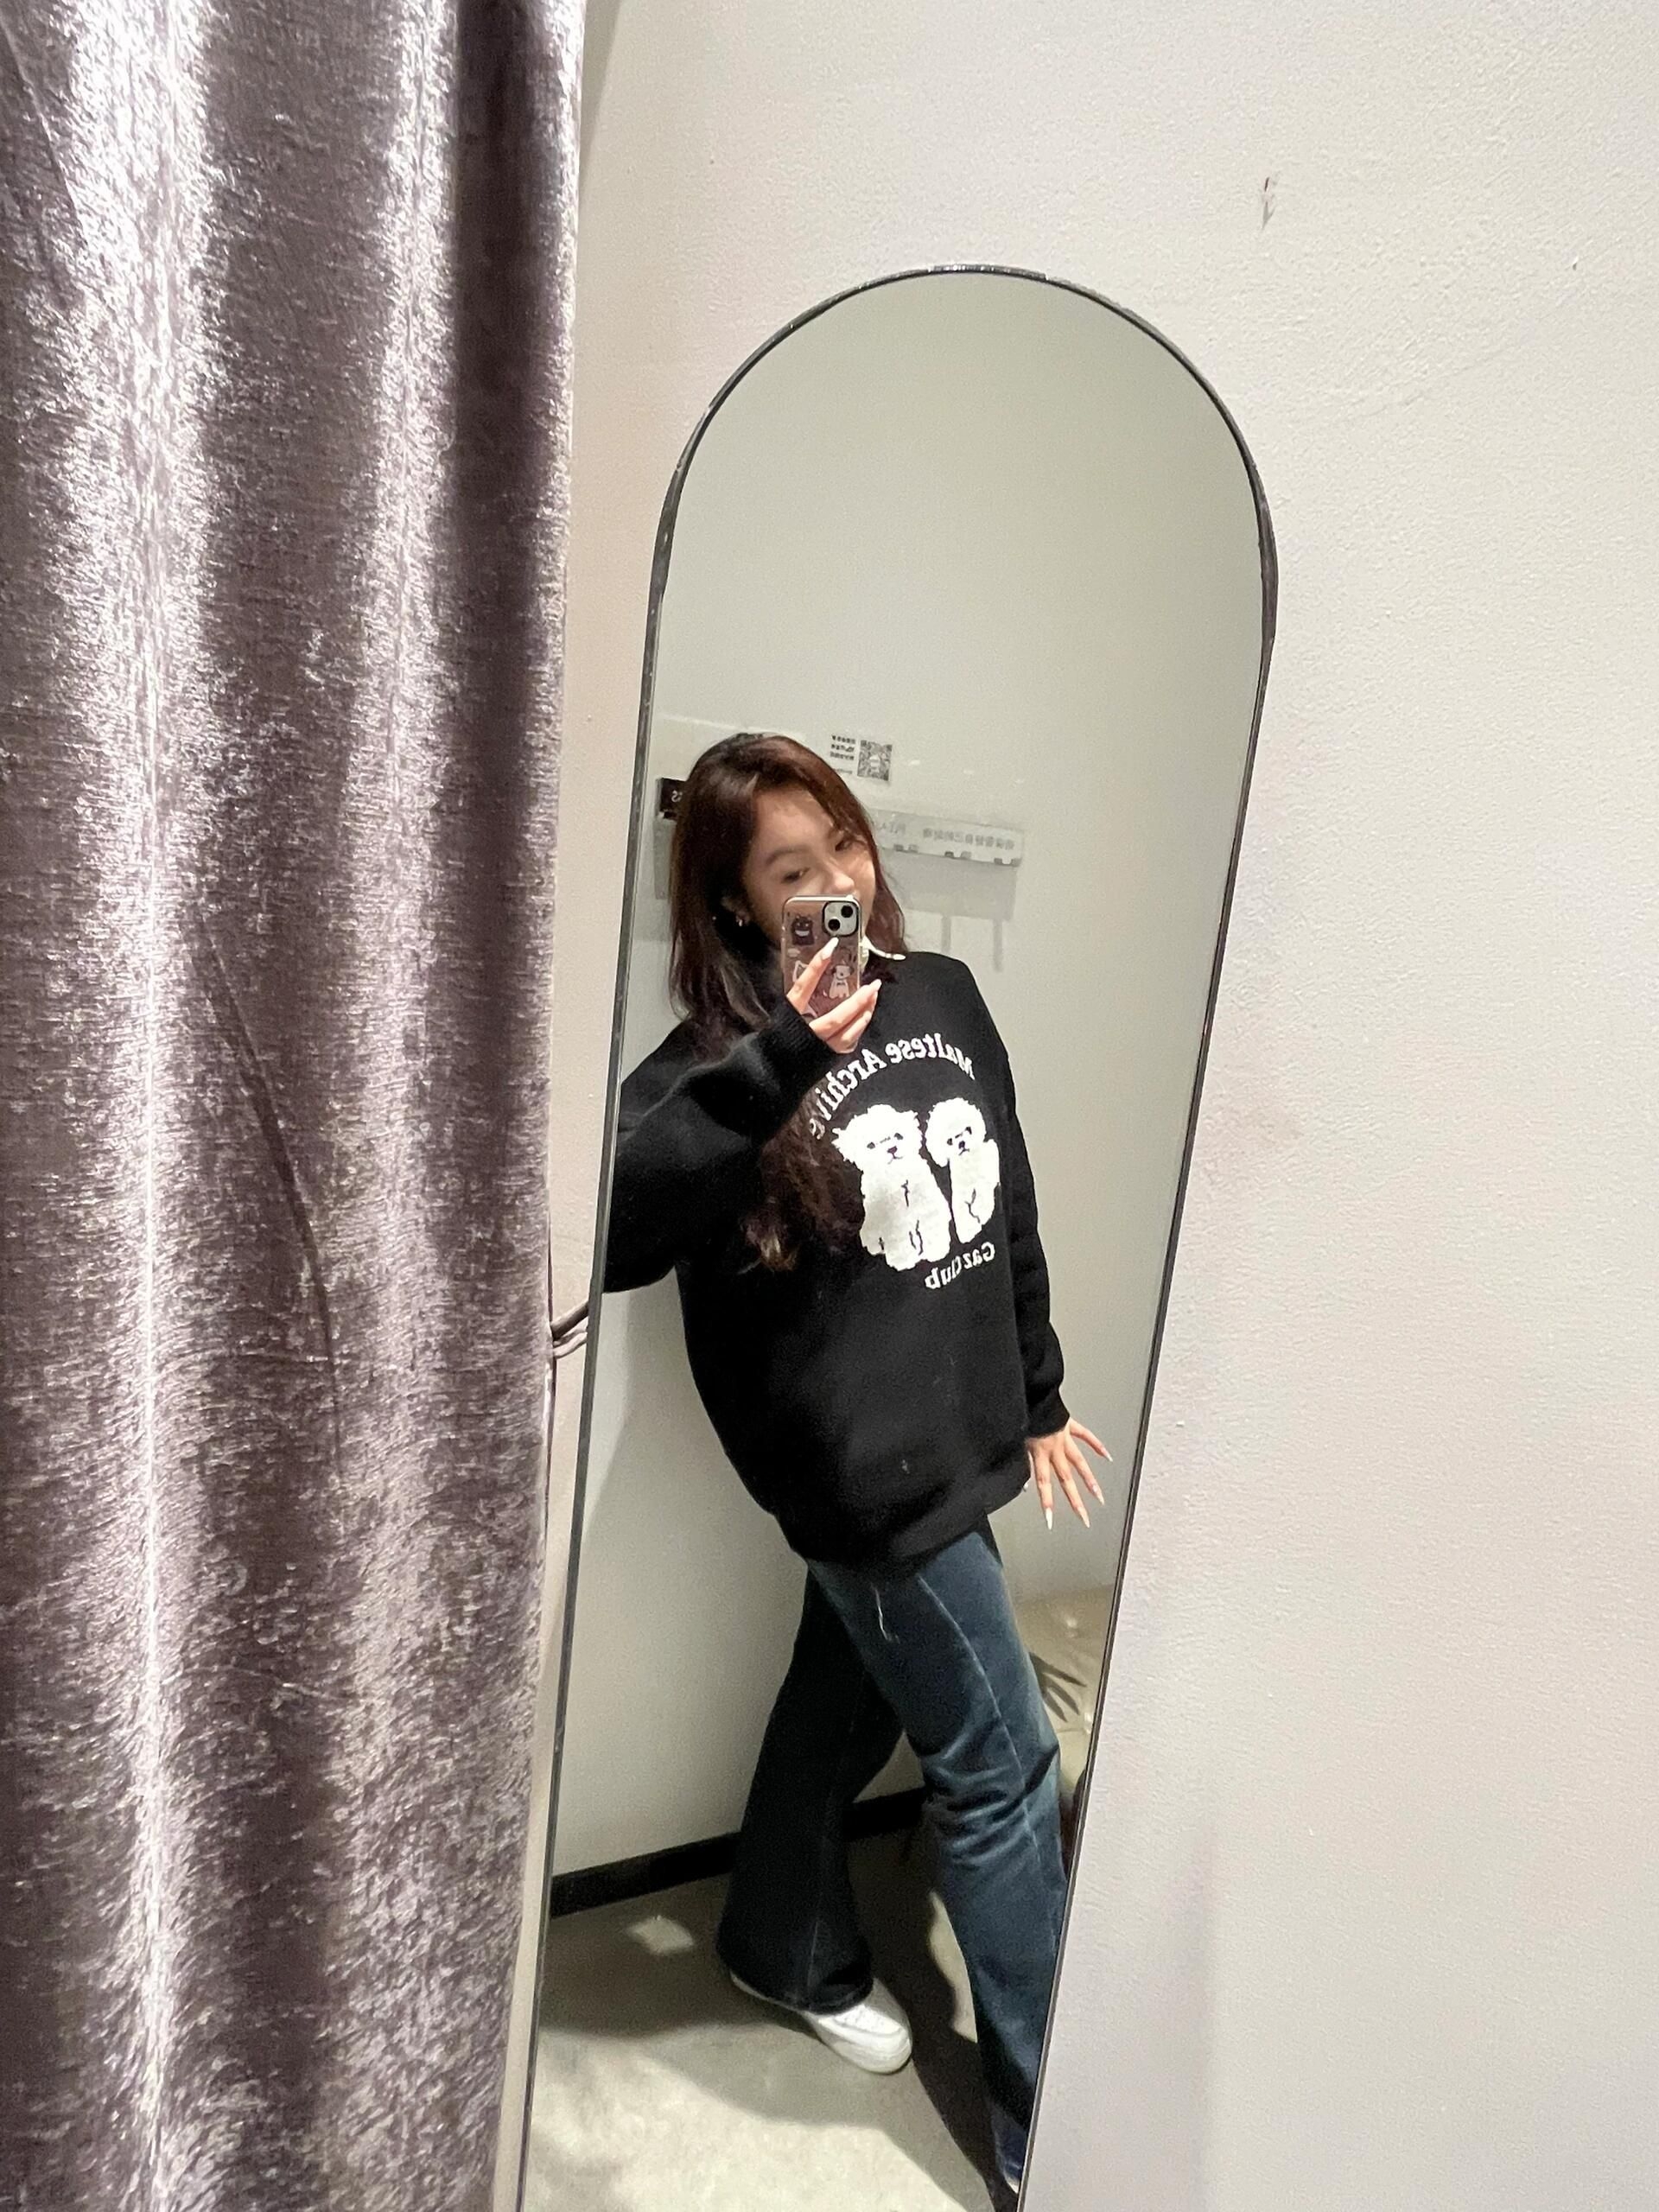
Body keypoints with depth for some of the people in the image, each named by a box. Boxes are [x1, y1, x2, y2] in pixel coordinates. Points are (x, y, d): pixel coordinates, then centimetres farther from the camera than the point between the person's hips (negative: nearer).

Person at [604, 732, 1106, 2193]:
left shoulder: (945, 994, 2)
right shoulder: (732, 1051, -15)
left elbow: (1011, 1211, 10)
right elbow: (616, 1232, -31)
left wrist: (1039, 1395, 16)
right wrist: (780, 1059, -37)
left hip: (951, 1435, 6)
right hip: (870, 1462, -6)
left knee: (849, 1699, 25)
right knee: (1003, 1769, 6)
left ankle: (791, 1950, 51)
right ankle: (1051, 2130, 29)